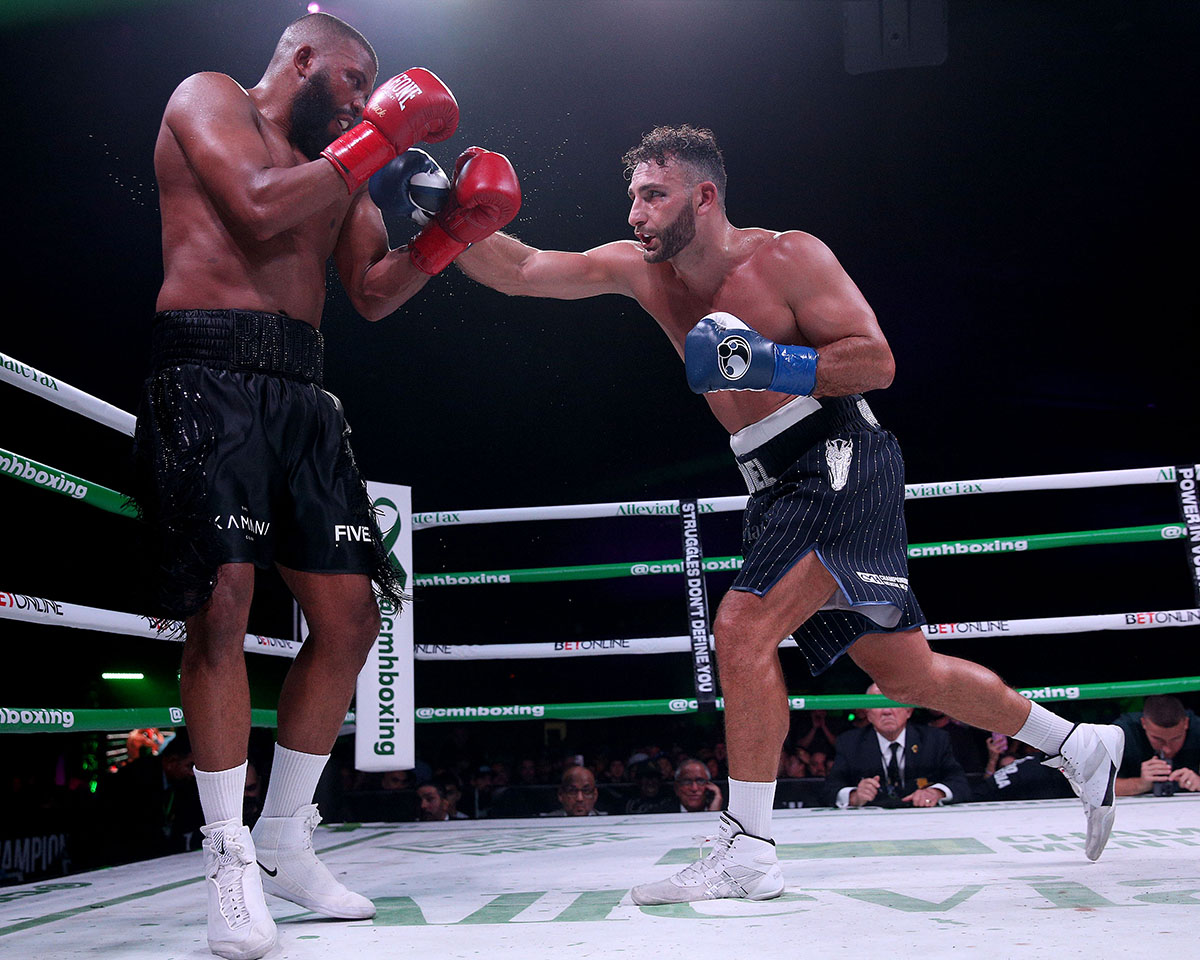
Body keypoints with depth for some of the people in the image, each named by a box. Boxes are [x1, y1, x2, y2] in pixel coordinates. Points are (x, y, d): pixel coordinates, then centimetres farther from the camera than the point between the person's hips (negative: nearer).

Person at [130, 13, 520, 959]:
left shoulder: (341, 161, 25)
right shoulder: (209, 99, 8)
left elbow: (373, 293, 17)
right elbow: (259, 205, -13)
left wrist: (452, 230, 4)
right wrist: (379, 135, -6)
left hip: (301, 390, 7)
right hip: (210, 373, -7)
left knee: (350, 614, 0)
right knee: (222, 603, -17)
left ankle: (285, 838, 14)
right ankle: (229, 857, -4)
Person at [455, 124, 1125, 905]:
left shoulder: (788, 256, -9)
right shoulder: (641, 270, 7)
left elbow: (877, 362, -13)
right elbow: (520, 271, 1)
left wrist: (768, 362, -23)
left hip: (842, 466, -7)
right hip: (779, 487, 7)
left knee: (743, 631, -20)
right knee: (904, 670, 13)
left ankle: (747, 854, -8)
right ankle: (1081, 748, 33)